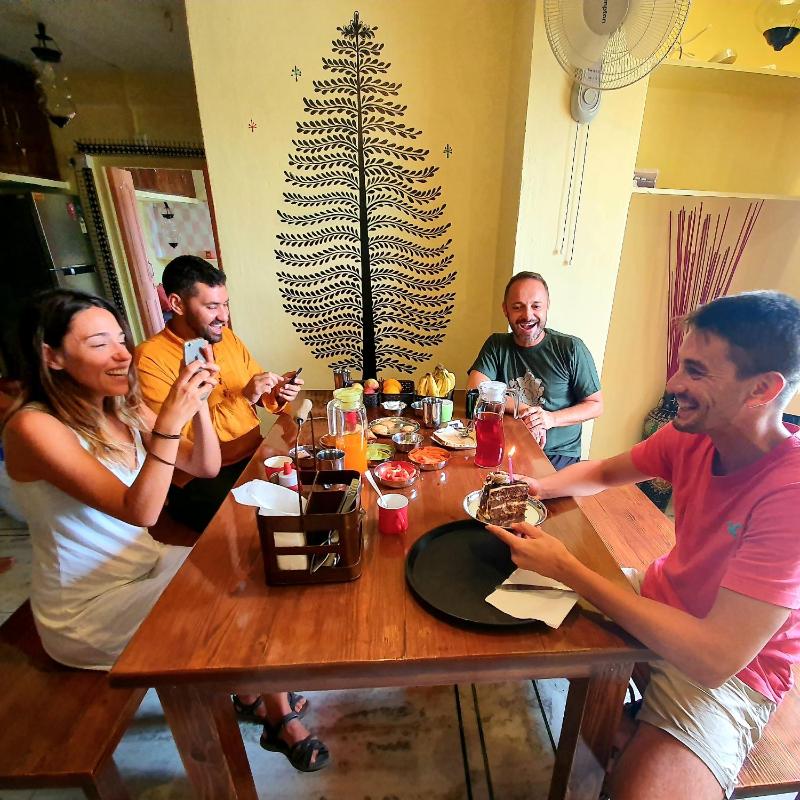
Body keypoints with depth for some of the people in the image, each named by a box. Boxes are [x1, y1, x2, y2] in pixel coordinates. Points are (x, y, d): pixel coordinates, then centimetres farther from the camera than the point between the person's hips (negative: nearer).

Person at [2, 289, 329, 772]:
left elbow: (206, 467, -4)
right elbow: (140, 512, -30)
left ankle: (271, 702, 11)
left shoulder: (123, 409, -1)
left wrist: (198, 402, -18)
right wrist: (170, 420, -37)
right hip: (85, 609, -6)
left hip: (144, 567, 6)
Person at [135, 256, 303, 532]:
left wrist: (277, 393, -8)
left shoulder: (227, 337, 6)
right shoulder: (150, 359, -13)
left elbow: (260, 395, 15)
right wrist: (242, 398, -25)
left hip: (254, 455, 6)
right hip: (200, 479, -5)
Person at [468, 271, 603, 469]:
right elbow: (475, 391, -8)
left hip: (559, 455, -1)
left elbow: (596, 405, 2)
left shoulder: (571, 349, -2)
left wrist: (551, 418, -14)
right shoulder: (496, 345, 5)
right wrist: (524, 410, -14)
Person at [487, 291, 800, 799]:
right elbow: (604, 472, 5)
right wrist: (538, 486, -15)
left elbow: (716, 657, -31)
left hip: (730, 673, -5)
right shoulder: (694, 434, -12)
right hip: (660, 598, 6)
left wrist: (566, 567, -31)